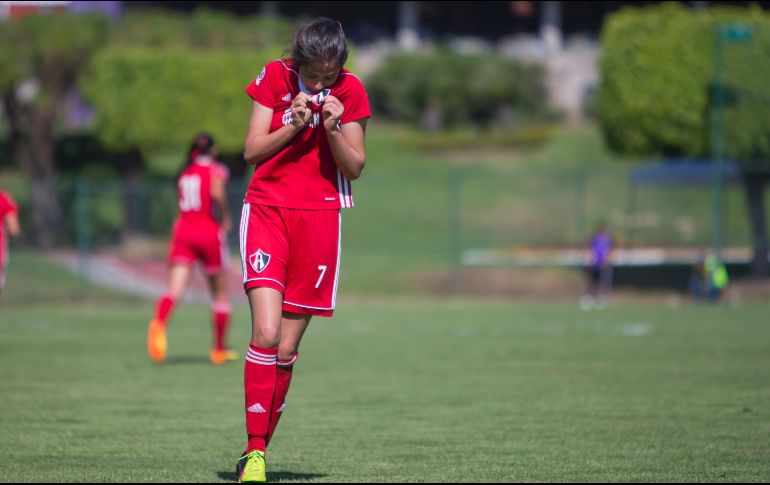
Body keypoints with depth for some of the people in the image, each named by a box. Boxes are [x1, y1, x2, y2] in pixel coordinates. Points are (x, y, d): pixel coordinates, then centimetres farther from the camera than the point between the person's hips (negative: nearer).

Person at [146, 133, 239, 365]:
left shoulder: (184, 173, 14)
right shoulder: (216, 170, -2)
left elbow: (182, 202, 16)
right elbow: (217, 193, -20)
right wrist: (226, 217, -7)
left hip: (183, 230, 3)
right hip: (209, 232, -3)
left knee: (175, 289, -13)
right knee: (221, 294, 14)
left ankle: (159, 323, -44)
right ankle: (219, 350, 20)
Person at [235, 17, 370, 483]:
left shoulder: (351, 91, -1)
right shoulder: (274, 78, -3)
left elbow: (354, 168, 1)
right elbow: (251, 150, -2)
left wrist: (333, 129, -16)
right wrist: (294, 126, -17)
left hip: (320, 217, 1)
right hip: (267, 210, -1)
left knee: (287, 348, 3)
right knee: (265, 333, -17)